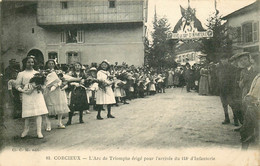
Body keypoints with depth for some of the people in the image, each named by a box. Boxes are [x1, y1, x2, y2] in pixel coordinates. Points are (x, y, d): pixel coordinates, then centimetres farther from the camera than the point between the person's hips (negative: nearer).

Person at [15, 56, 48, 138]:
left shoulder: (37, 73, 15)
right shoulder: (21, 74, 7)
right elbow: (17, 85, 6)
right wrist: (23, 90, -12)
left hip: (37, 94, 1)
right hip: (27, 95, -1)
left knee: (38, 112, -7)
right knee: (27, 113, 2)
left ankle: (39, 131, -5)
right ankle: (26, 129, 23)